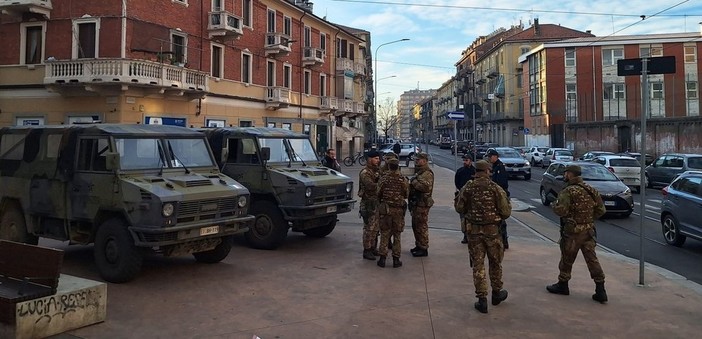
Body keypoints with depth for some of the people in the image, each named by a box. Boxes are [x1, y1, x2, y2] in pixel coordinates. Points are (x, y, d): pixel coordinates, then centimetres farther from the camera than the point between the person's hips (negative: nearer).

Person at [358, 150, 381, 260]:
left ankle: (372, 247, 27)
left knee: (375, 227, 15)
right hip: (368, 203, -9)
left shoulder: (376, 171, 15)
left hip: (376, 202, 9)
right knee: (369, 228, -5)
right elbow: (371, 186, -28)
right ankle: (366, 251, 2)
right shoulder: (365, 173, -14)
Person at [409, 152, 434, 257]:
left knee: (421, 226, -5)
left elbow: (426, 186, -30)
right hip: (416, 203, 10)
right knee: (415, 225, 17)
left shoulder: (427, 173, -14)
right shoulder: (419, 172, 18)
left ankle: (423, 249, 2)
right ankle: (418, 246, 28)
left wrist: (414, 182, -23)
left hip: (422, 204, -10)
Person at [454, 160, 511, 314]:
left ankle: (482, 299, 6)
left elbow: (459, 208, 2)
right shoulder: (495, 188, -10)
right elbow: (506, 211, -10)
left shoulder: (467, 188, -5)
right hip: (492, 230, -1)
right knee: (495, 262, 18)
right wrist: (498, 217, 11)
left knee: (478, 264, 6)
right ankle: (497, 293, 33)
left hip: (473, 230, 1)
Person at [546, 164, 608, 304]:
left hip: (572, 231, -6)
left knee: (567, 259, 10)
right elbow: (601, 210, 8)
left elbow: (561, 211, -24)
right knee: (592, 259, 6)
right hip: (589, 230, 6)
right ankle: (600, 291, 4)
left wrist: (554, 205, -4)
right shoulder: (591, 190, 6)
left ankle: (562, 285, 25)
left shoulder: (568, 191, -16)